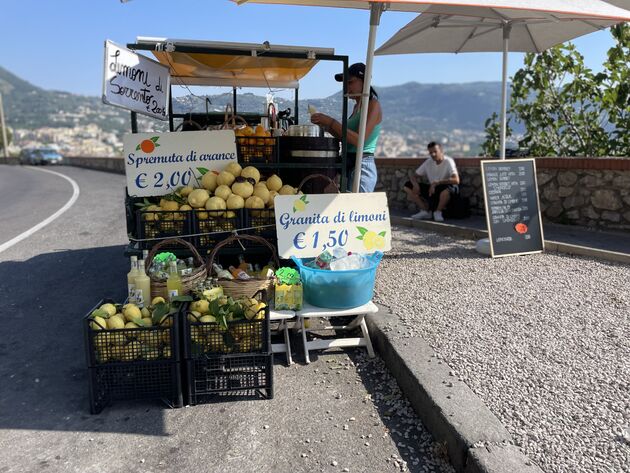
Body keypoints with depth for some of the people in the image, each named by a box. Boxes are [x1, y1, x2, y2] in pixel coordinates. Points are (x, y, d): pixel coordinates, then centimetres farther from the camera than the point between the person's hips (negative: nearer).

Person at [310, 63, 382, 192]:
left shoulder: (373, 105, -8)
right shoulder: (357, 106, 17)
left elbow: (359, 139, -19)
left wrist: (331, 122, -18)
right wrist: (326, 125, 5)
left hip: (362, 166, -8)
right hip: (349, 165, 8)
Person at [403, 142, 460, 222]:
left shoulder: (448, 161, -16)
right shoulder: (428, 162, 0)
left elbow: (456, 180, -30)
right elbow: (413, 176, 3)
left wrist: (436, 182, -34)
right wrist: (415, 184, -20)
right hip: (431, 189, 5)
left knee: (447, 188, -43)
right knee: (407, 186, -7)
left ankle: (438, 212, -14)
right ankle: (426, 211, -2)